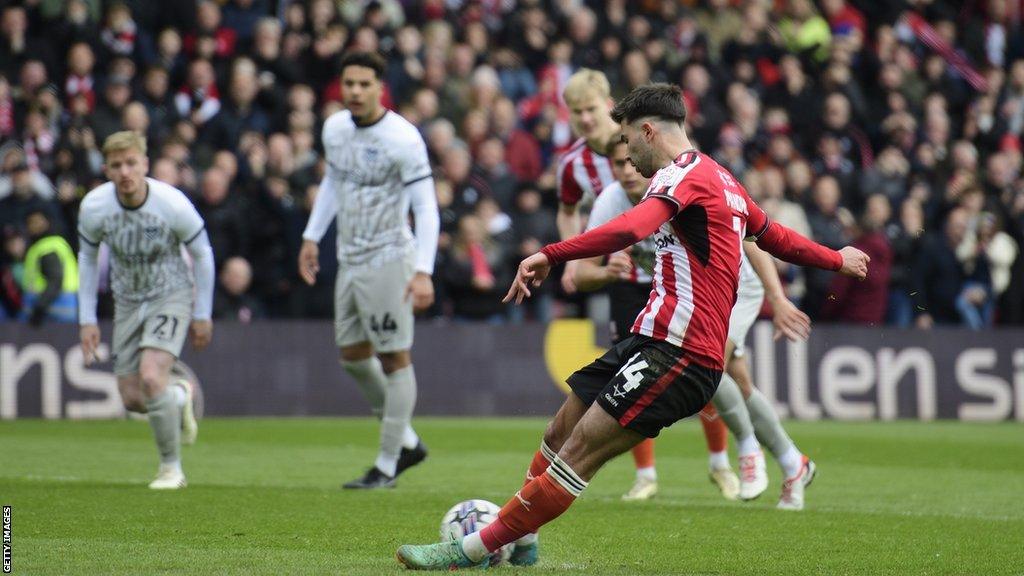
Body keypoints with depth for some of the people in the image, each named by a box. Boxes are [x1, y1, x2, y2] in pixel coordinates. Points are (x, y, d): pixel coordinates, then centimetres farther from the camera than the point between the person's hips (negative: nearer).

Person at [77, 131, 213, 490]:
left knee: (151, 377, -25)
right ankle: (179, 398, 37)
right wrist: (87, 319, 1)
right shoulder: (93, 207, -16)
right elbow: (87, 257, 3)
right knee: (132, 399, 1)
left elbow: (202, 254, -7)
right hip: (127, 302, 4)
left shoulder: (173, 204, -24)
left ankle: (171, 467, -6)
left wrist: (202, 315, -1)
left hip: (172, 296, -4)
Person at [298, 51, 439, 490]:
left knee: (394, 358, -3)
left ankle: (387, 465, 3)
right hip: (349, 259, 8)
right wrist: (312, 236, 19)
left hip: (388, 259, -8)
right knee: (353, 354, 12)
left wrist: (423, 271, -25)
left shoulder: (403, 139, -17)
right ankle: (407, 442, 27)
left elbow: (426, 207, -17)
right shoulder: (335, 128, 4)